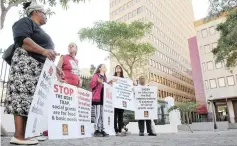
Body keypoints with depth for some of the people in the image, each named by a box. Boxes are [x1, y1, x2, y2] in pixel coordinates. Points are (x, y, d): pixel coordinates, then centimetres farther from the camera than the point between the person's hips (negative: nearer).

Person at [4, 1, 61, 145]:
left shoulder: (39, 29, 31)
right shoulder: (25, 21, 3)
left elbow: (48, 49, 29)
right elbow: (22, 39, -16)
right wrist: (43, 51, -26)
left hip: (39, 68, 9)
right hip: (26, 65, -9)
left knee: (31, 100, 2)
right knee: (23, 97, -14)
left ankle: (24, 134, 2)